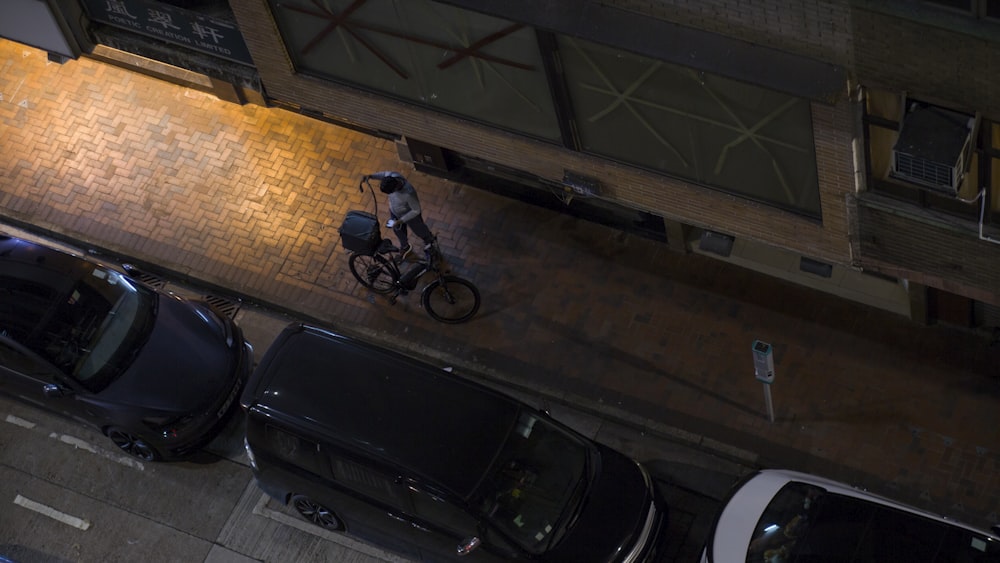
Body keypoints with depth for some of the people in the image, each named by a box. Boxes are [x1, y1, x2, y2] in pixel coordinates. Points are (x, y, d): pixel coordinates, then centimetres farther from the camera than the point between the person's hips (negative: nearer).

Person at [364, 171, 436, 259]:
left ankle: (429, 239, 63)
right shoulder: (391, 175, -32)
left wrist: (400, 221, -29)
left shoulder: (409, 194, -47)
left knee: (419, 230, 28)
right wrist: (371, 176, -20)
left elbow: (416, 210, -30)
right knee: (398, 231, 31)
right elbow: (385, 174, -5)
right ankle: (405, 246, 63)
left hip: (410, 214, -5)